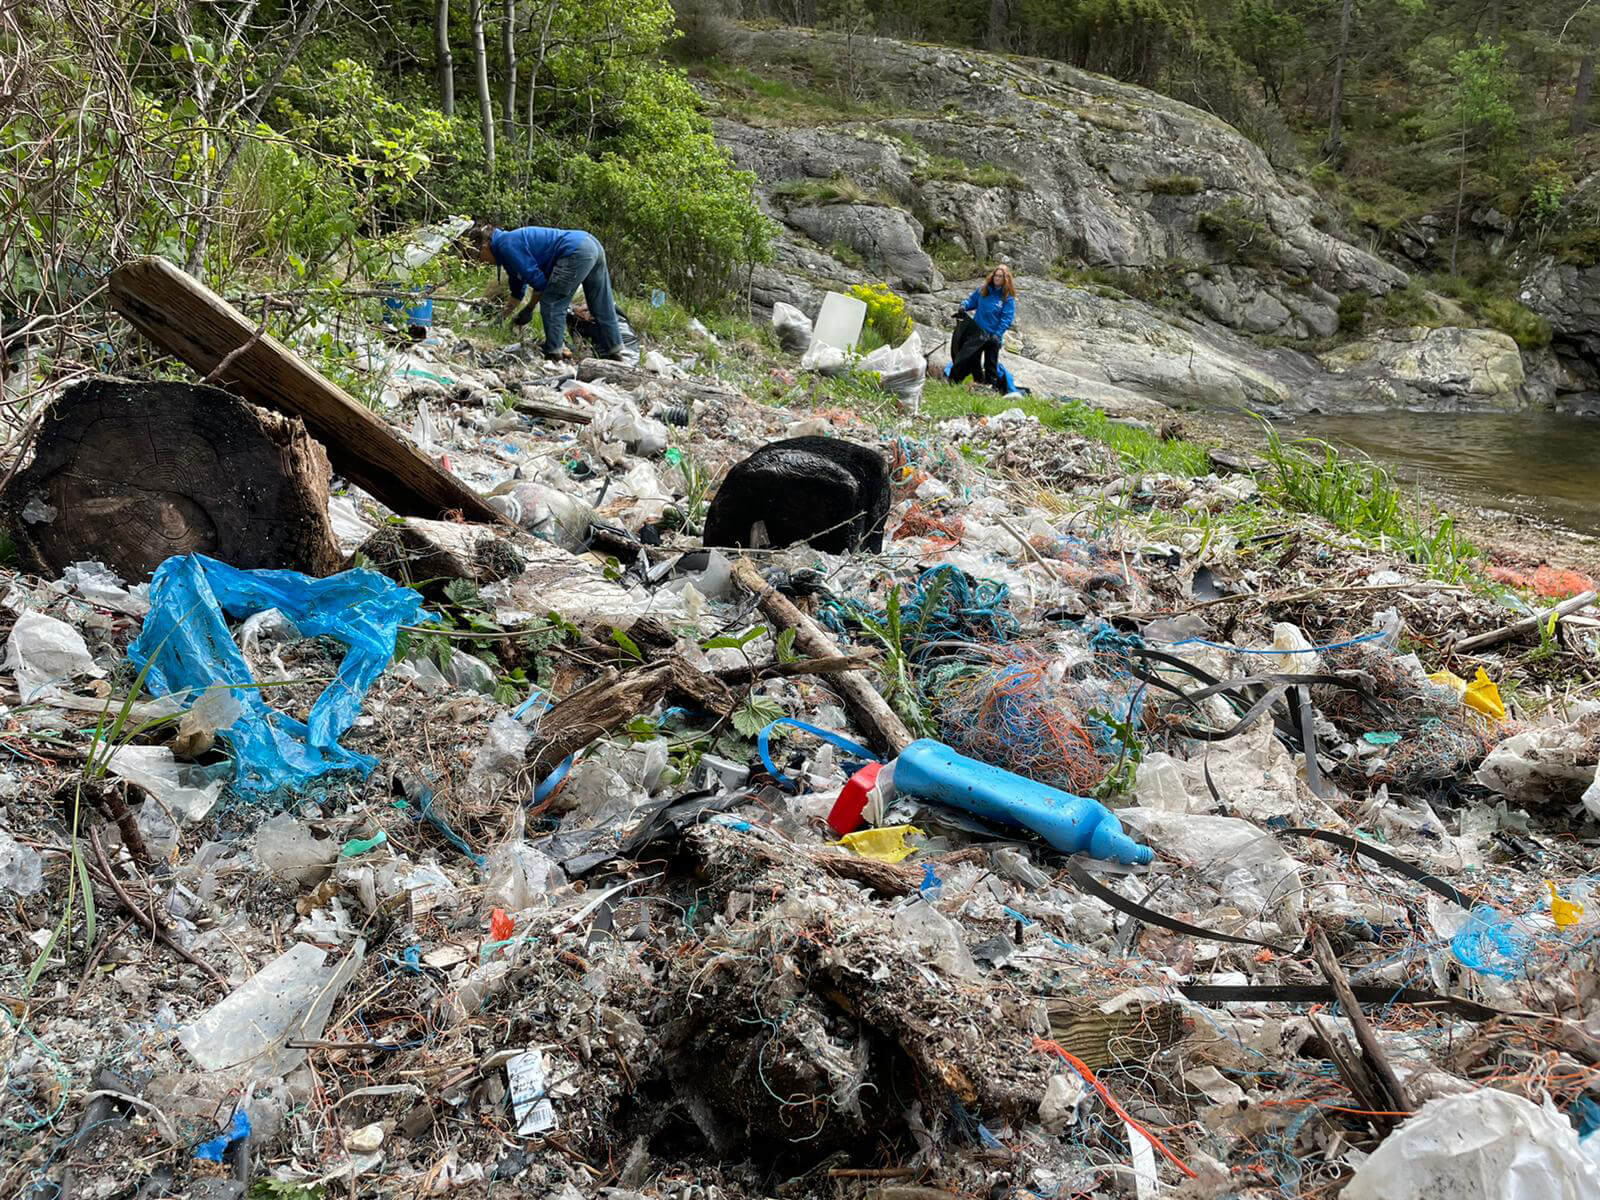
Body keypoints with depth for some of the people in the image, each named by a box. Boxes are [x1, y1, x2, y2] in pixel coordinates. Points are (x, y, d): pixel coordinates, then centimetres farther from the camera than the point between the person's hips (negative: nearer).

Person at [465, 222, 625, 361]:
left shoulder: (507, 246, -8)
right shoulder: (510, 241, 23)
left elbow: (538, 280, -10)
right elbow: (518, 288, 34)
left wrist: (529, 309, 5)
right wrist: (505, 316, 40)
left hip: (576, 253, -10)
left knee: (551, 304, -2)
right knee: (602, 308, 15)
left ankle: (554, 354, 2)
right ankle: (614, 352, 23)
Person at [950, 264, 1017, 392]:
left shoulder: (1008, 298, -9)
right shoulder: (983, 290, 2)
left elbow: (1007, 318, -13)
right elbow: (972, 300, 16)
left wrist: (998, 334, -21)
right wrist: (964, 305, -6)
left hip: (993, 336, -3)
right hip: (977, 332, 3)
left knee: (991, 363, 7)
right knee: (972, 359, 9)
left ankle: (992, 385, 19)